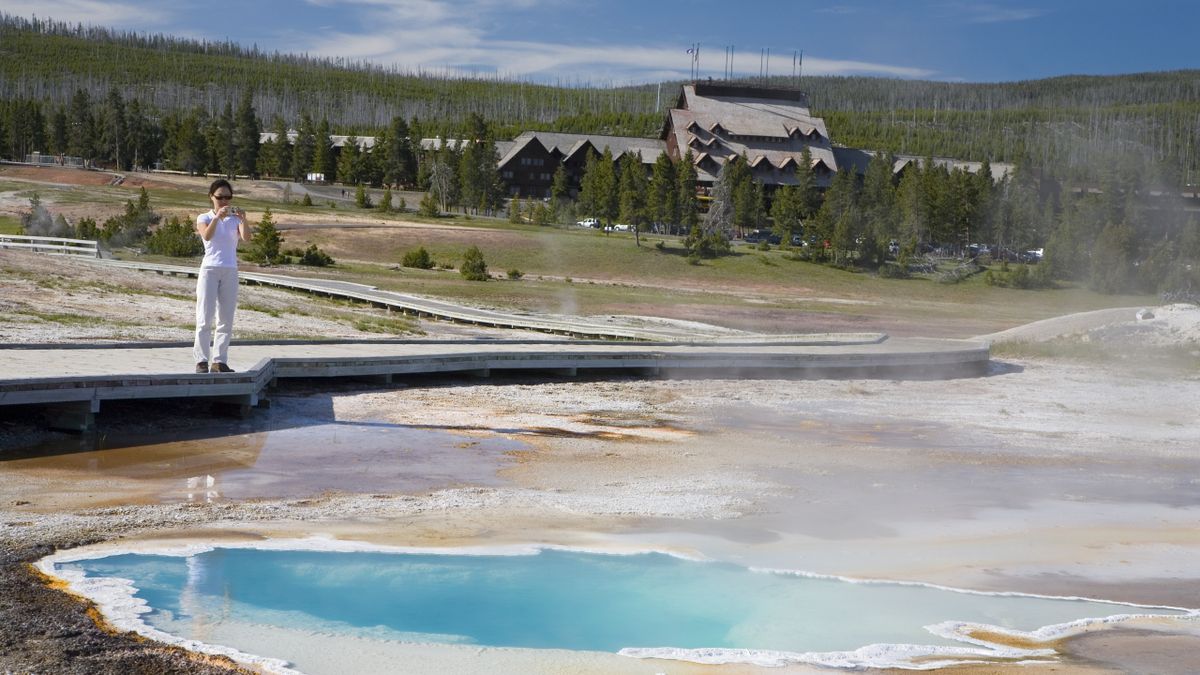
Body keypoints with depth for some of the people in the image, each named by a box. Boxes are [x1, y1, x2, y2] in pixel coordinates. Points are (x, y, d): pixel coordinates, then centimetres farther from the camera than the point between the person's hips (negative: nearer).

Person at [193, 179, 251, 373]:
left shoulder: (235, 219, 9)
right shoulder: (204, 218, 3)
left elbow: (246, 237, -11)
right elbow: (207, 235, -19)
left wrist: (243, 219, -27)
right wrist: (217, 217, -33)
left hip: (230, 272, 3)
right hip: (209, 269, -3)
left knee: (226, 319, 3)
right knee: (205, 318, -6)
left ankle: (219, 361, 8)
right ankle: (202, 360, -4)